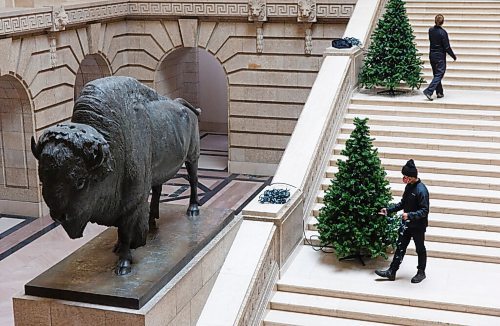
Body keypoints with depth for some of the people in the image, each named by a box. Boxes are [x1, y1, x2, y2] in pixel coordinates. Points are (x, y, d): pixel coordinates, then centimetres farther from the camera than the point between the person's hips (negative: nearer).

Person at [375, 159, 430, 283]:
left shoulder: (421, 190, -23)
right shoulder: (409, 187, 3)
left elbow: (424, 211, -24)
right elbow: (403, 203, 15)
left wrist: (409, 215, -34)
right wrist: (388, 210, 7)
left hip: (418, 226, -8)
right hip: (407, 224, 8)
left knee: (420, 249, 11)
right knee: (400, 247, 10)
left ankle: (421, 272, 27)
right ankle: (391, 272, 16)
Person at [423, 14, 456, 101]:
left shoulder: (430, 30, 0)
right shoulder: (443, 32, -17)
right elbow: (447, 47, -13)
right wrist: (454, 56, -2)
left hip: (432, 55, 6)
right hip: (440, 56, -6)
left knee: (436, 74, 15)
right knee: (439, 75, -2)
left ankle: (439, 92, 20)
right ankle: (429, 91, -15)